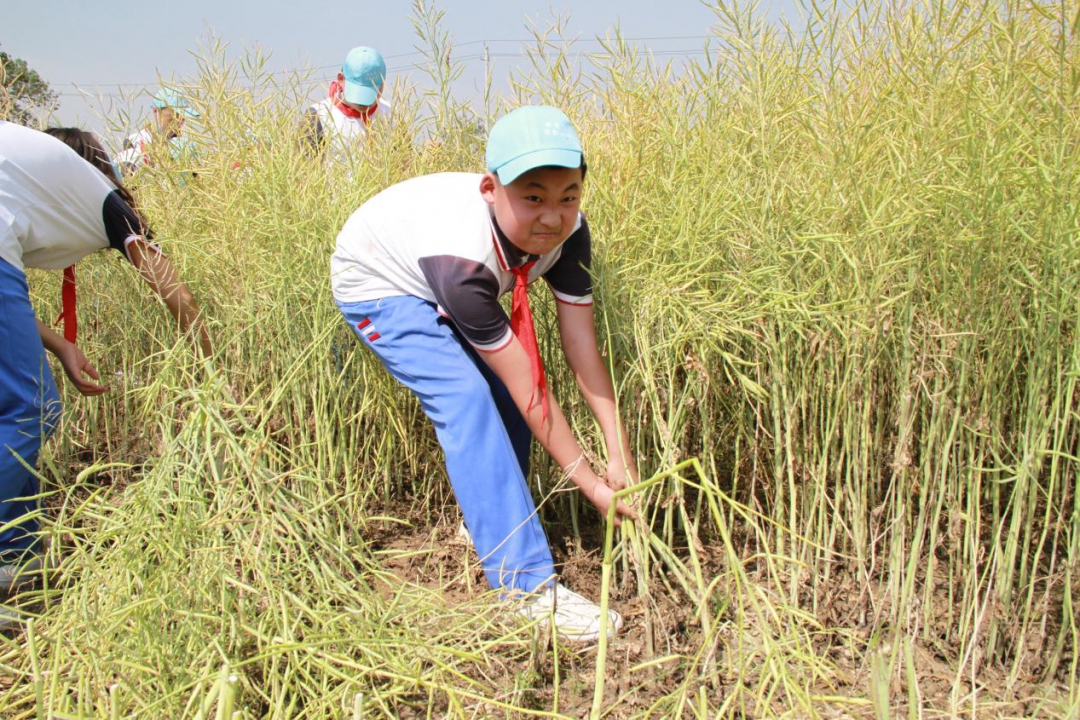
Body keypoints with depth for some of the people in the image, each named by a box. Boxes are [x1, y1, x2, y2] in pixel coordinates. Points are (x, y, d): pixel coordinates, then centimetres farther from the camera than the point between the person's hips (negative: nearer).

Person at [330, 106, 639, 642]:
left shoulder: (567, 232, -25)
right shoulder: (463, 259, -43)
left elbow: (583, 348, -23)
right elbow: (530, 386, -37)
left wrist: (621, 456, -26)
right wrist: (588, 481, -31)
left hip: (441, 285, 7)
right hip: (378, 283, -7)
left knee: (506, 390, -1)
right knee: (465, 399, -24)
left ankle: (487, 519, 25)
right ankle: (527, 586, -22)